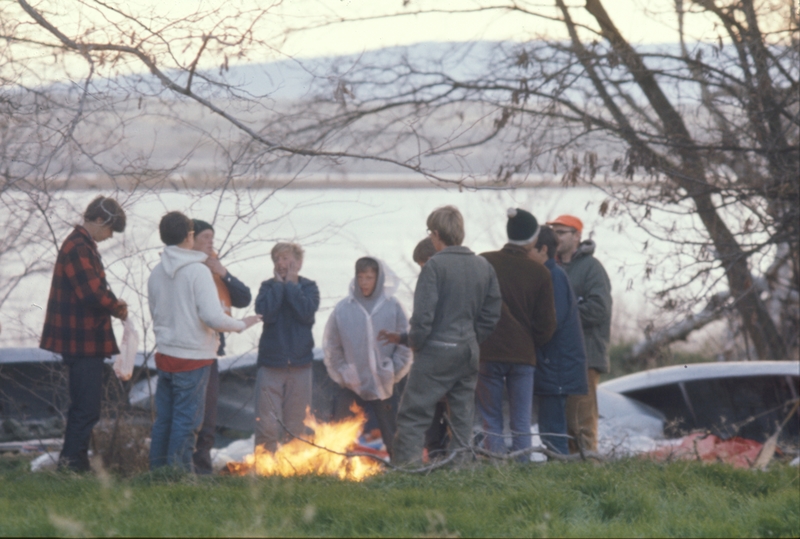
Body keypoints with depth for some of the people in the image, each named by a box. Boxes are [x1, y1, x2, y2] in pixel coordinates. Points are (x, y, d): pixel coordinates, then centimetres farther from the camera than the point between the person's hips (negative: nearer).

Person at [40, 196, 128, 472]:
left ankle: (73, 462, 22)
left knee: (83, 406, 16)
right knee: (87, 408, -8)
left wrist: (112, 302, 6)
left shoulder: (82, 245, 16)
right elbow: (93, 294, -25)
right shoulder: (79, 248, -18)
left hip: (83, 340, 11)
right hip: (83, 341, -11)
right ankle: (72, 461, -5)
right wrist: (118, 309, -8)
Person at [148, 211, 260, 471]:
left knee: (163, 418, 13)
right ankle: (178, 470, 2)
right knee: (186, 420, 0)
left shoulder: (156, 273, 5)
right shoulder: (198, 270, -14)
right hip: (193, 356, -6)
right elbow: (213, 317, -19)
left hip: (164, 353, 6)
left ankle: (157, 470, 17)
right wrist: (242, 324, -3)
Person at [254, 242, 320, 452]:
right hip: (270, 363, -1)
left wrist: (290, 284, -6)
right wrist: (278, 284, -6)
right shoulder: (268, 287, 5)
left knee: (295, 426, 6)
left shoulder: (309, 287, 6)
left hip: (300, 364, 1)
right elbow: (266, 313, -13)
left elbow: (307, 312, -13)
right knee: (267, 425, -8)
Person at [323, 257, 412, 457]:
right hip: (351, 386, 0)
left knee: (392, 433, 6)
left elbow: (404, 345, 3)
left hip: (384, 386, 0)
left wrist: (393, 374, -3)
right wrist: (342, 375, 0)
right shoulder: (343, 309, 0)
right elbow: (332, 347, 6)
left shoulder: (392, 307, -1)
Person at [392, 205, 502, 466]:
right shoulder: (484, 266, 8)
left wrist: (415, 343, -2)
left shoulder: (435, 265, -12)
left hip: (437, 350, -6)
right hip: (469, 352, 6)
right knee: (463, 418, 13)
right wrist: (472, 339, 15)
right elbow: (492, 313, 10)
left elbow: (423, 314, -16)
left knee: (412, 416, -3)